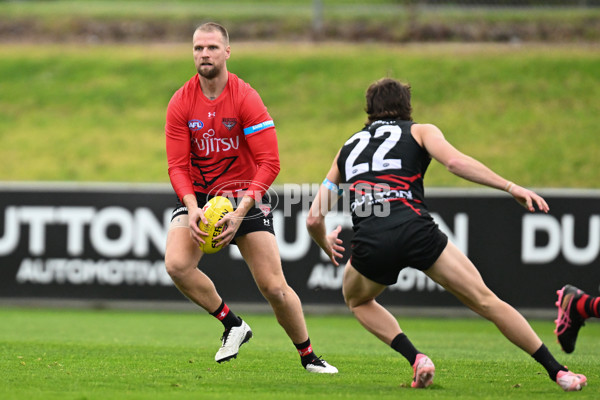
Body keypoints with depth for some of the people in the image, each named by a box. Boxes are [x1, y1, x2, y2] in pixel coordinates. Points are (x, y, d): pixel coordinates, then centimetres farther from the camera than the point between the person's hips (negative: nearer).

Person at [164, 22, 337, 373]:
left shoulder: (246, 98, -14)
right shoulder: (181, 103, -6)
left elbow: (270, 163, -17)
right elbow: (178, 166, -6)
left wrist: (240, 211, -28)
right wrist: (193, 209, -25)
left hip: (245, 194, -2)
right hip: (199, 196, 2)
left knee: (274, 286, -8)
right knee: (176, 264, -24)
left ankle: (309, 357, 13)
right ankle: (233, 325, -3)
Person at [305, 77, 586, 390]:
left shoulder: (348, 148, 28)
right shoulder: (420, 131, 19)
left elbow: (314, 218, 26)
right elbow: (454, 161, -4)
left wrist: (327, 246, 47)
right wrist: (511, 188, -5)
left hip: (369, 244, 2)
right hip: (415, 231, -2)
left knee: (356, 300, 32)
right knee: (485, 300, 7)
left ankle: (415, 359, 11)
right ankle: (557, 371, 4)